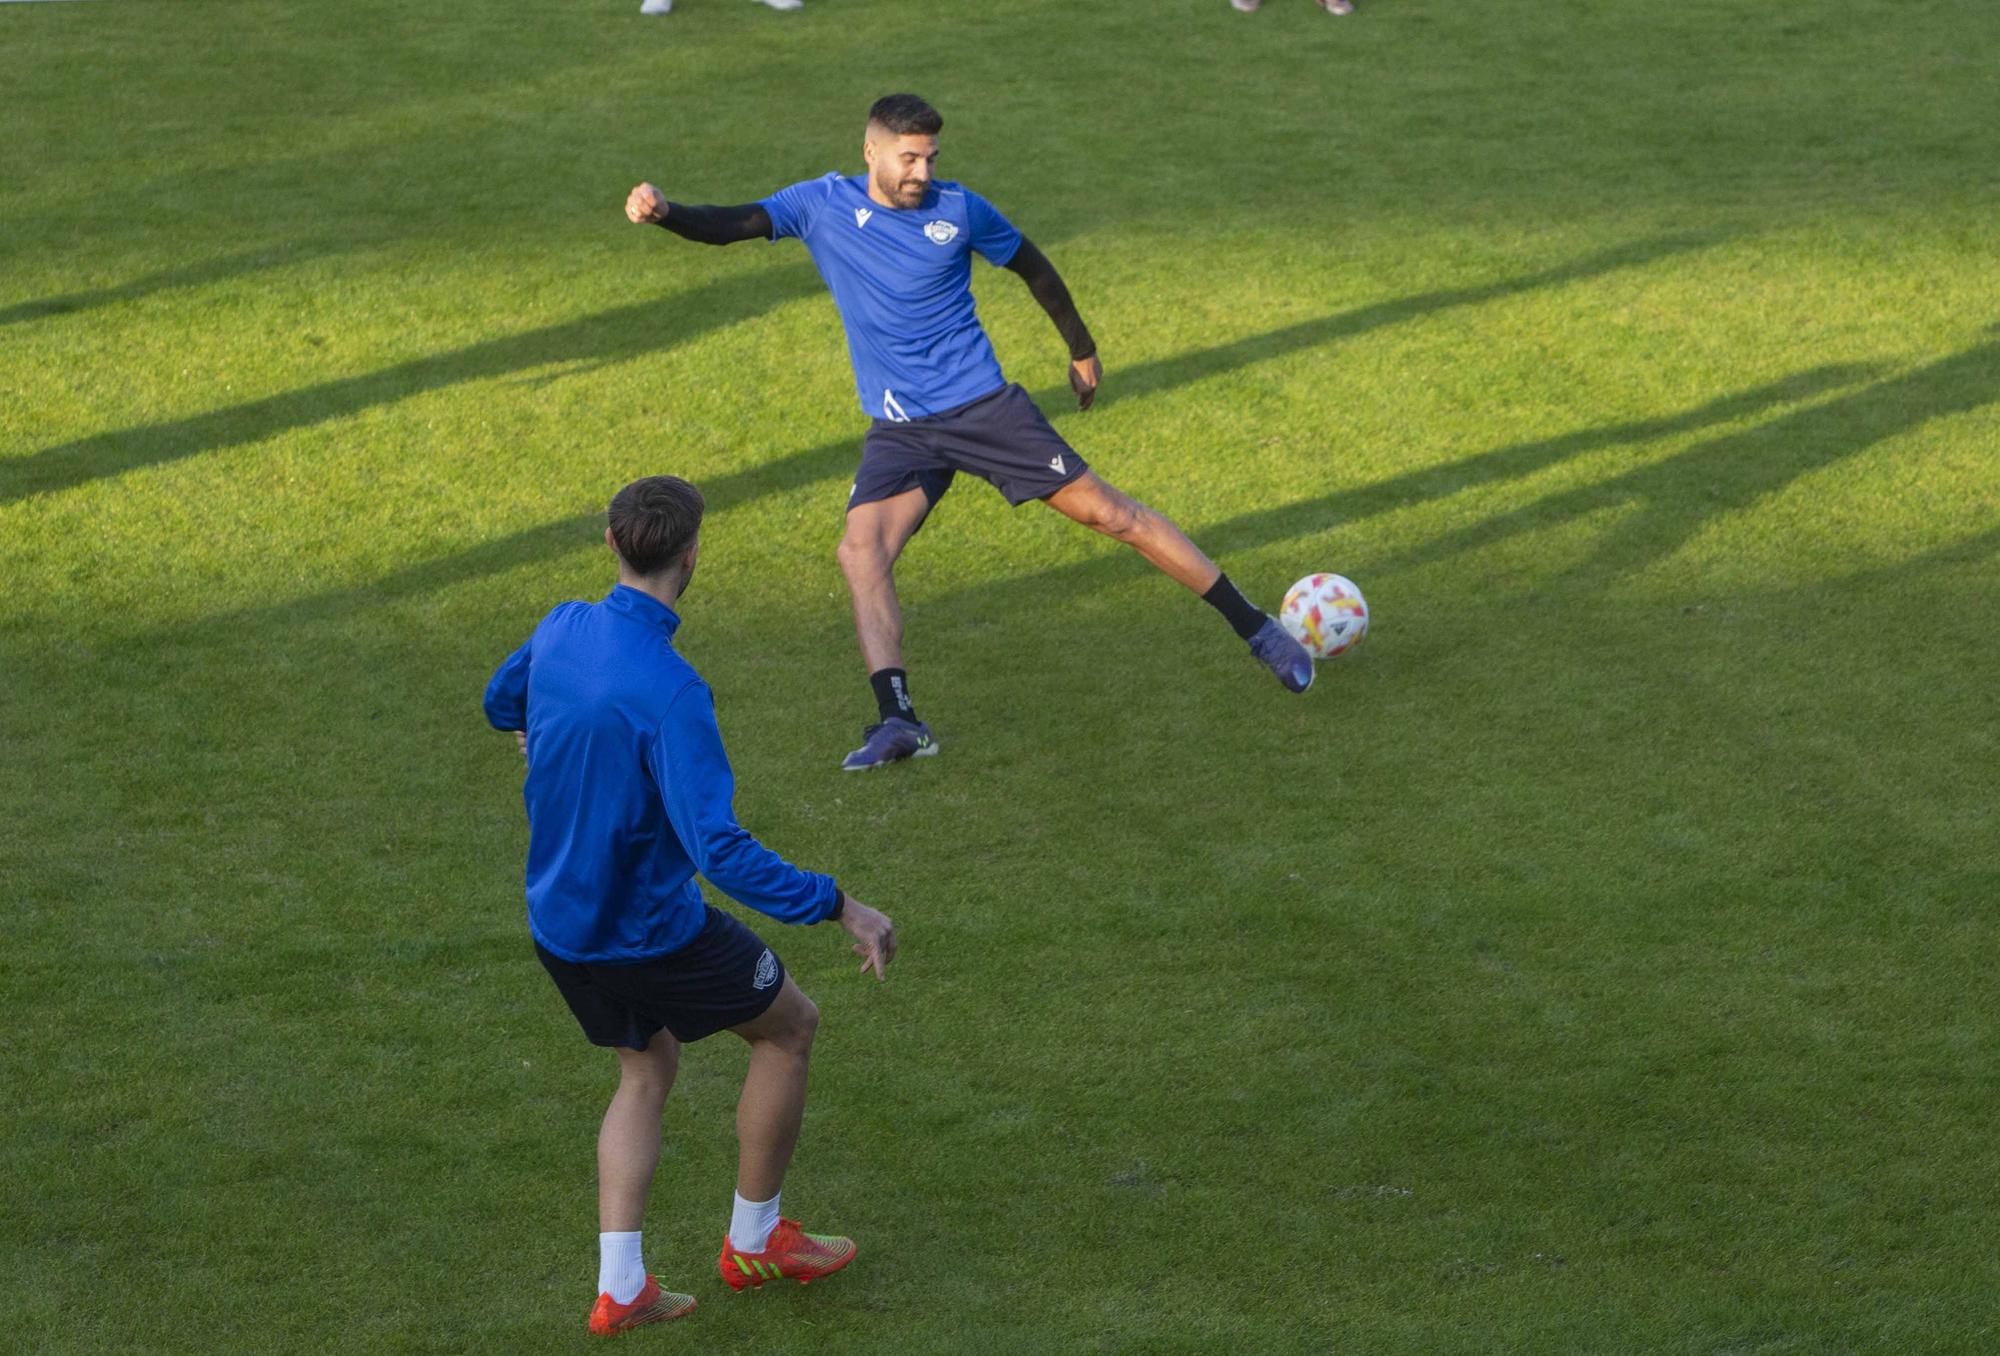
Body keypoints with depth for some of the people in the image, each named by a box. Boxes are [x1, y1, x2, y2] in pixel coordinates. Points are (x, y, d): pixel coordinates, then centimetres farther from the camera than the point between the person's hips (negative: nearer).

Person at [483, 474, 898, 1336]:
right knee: (790, 1026, 16)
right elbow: (719, 850, -34)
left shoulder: (561, 630, -6)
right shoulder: (669, 692, -30)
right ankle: (754, 1239, 27)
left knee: (647, 1068, 25)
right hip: (649, 933, -7)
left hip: (558, 923, 7)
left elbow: (502, 701, 19)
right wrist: (838, 909, -29)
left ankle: (620, 1288, 17)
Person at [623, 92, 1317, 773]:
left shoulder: (958, 209, -5)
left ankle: (1256, 629, 9)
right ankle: (897, 721, -22)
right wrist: (663, 213, -30)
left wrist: (1082, 349, 19)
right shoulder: (823, 203, -3)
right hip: (899, 431, 2)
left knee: (1106, 511, -2)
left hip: (985, 407, -2)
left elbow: (1031, 265, 11)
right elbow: (730, 225, -10)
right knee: (861, 552, -21)